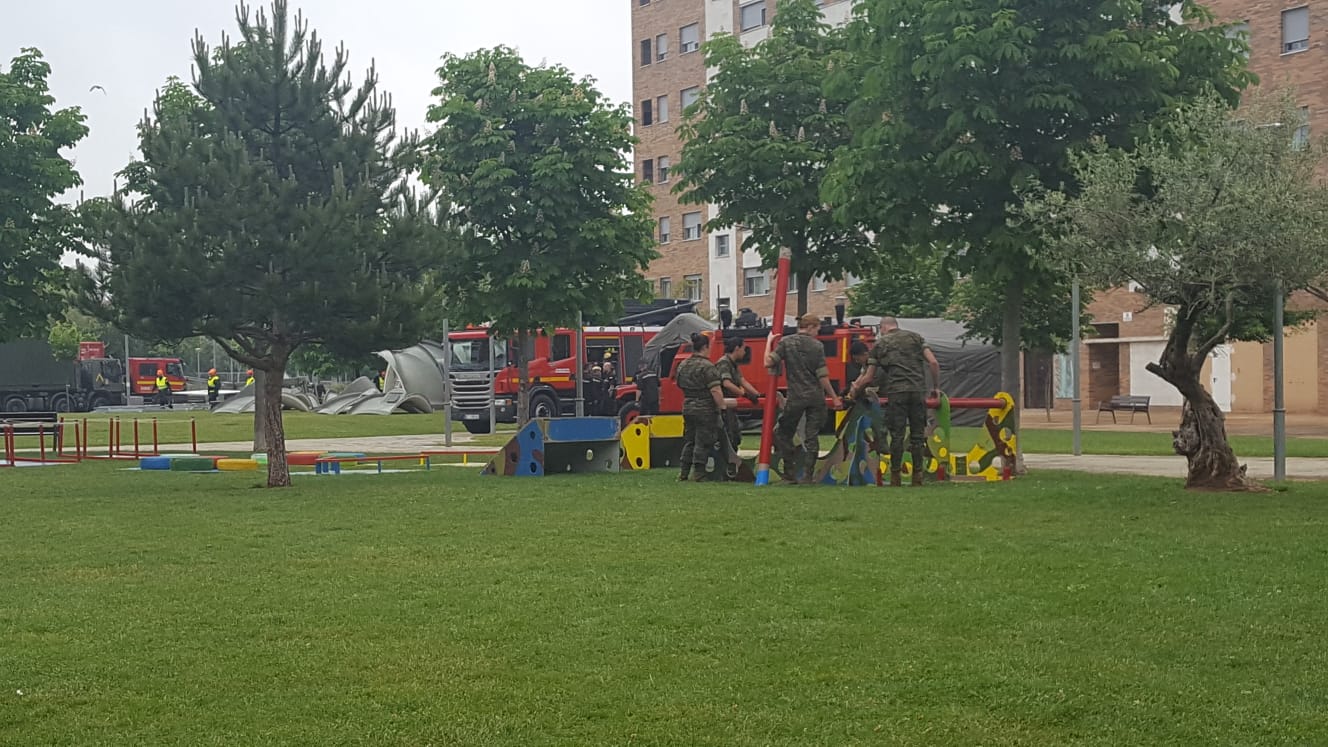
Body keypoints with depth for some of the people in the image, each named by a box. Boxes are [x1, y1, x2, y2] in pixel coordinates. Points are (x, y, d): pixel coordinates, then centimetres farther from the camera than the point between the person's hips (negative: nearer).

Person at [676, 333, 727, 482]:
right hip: (705, 409, -7)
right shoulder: (707, 367, -16)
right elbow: (715, 391, -20)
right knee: (703, 442, -1)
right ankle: (698, 473, 0)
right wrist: (722, 407, -15)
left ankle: (684, 472, 16)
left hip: (687, 407, 7)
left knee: (689, 440, 15)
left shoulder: (682, 365, 8)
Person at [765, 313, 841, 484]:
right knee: (812, 436, 7)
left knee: (783, 433, 14)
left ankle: (790, 473, 12)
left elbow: (768, 362, -8)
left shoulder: (786, 342, -3)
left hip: (795, 398, 0)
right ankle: (808, 475, 5)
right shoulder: (817, 346, -3)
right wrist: (834, 398, 1)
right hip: (816, 398, 0)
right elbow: (823, 376, -6)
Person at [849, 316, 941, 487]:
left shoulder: (880, 343, 12)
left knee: (897, 435, 2)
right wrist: (937, 387, 14)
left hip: (896, 392, -1)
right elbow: (933, 363, 5)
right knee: (917, 434, 7)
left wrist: (855, 389, 31)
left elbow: (869, 376, 14)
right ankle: (917, 476, 8)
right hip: (918, 391, 2)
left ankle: (895, 477, 3)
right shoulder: (915, 337, 15)